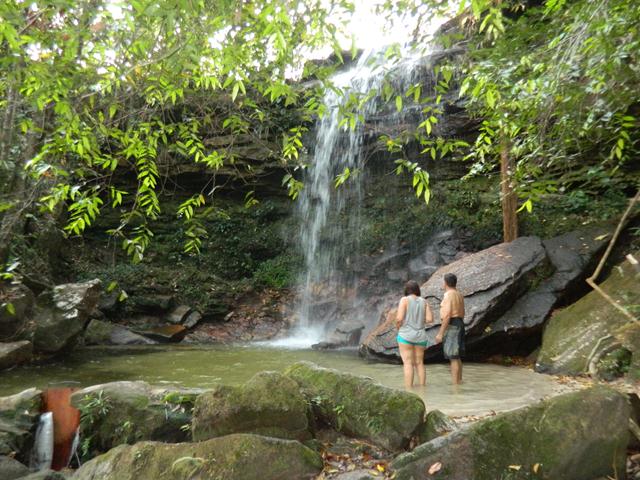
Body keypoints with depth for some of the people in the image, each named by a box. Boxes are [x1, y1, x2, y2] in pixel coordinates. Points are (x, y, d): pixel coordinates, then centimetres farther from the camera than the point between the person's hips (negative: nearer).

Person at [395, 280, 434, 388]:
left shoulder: (404, 300, -6)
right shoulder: (424, 301, 7)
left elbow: (399, 318, -14)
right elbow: (430, 319, 1)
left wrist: (397, 326, 6)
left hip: (406, 335, -4)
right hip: (420, 336, 4)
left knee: (408, 363, -4)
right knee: (419, 363, 13)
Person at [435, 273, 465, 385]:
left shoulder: (448, 295, -14)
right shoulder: (459, 295, 15)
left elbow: (447, 315, -20)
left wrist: (440, 333, -18)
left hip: (450, 326, -10)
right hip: (459, 325, 10)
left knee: (453, 358, -7)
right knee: (456, 357, 13)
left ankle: (455, 385, -5)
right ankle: (459, 382, 17)